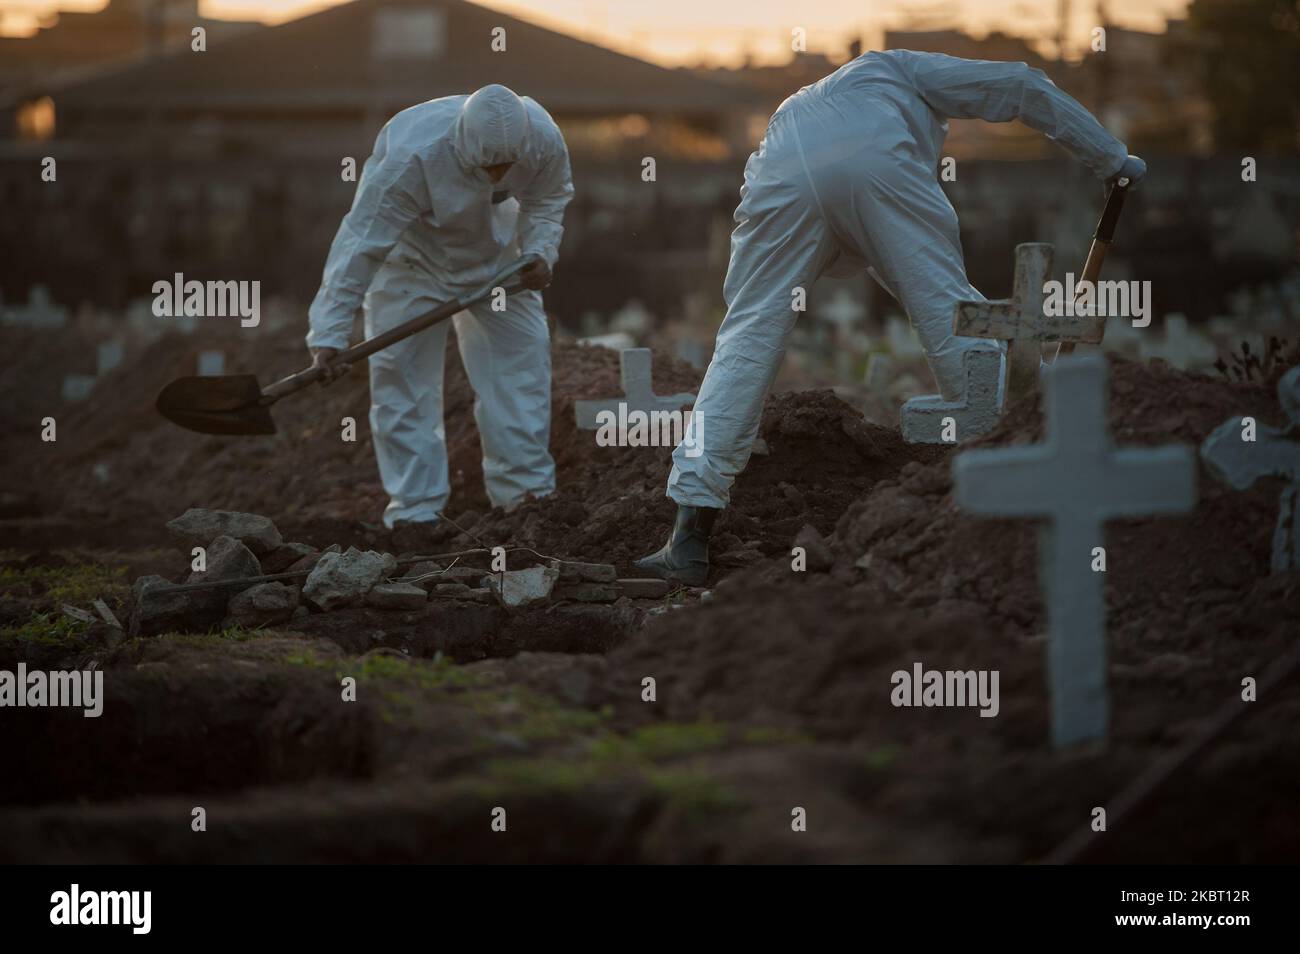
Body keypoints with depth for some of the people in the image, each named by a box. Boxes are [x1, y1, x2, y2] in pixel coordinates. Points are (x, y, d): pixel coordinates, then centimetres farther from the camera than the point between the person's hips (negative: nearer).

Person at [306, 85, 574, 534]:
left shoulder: (543, 139, -29)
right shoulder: (410, 157, -41)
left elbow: (547, 200, -5)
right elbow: (360, 244, -38)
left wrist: (540, 251, -25)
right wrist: (330, 333, -41)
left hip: (494, 253, 4)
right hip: (411, 258, -4)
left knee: (523, 360, -1)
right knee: (401, 373, -9)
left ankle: (528, 491, 10)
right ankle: (414, 509, -2)